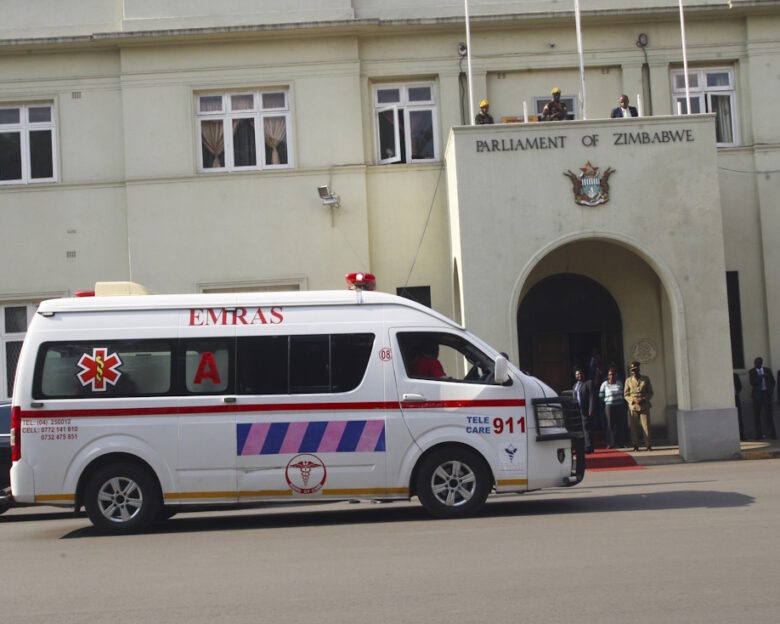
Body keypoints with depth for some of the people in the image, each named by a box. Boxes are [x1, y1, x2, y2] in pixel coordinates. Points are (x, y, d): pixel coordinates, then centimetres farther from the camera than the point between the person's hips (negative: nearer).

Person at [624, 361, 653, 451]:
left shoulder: (646, 379, 7)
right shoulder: (628, 380, 7)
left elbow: (650, 392, 9)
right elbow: (626, 395, 7)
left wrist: (643, 399, -9)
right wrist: (633, 400, -11)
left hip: (644, 406, 0)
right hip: (633, 406, 0)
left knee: (646, 426, -5)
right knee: (634, 427, -1)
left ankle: (649, 445, 0)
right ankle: (635, 446, 5)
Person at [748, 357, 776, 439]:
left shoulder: (767, 370, 12)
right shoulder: (752, 372, 5)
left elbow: (773, 381, 15)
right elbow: (752, 383, -8)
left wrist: (770, 390, 2)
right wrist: (761, 377, -15)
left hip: (766, 393, 1)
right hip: (757, 395, -1)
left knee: (769, 414, -5)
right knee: (757, 415, -1)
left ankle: (773, 434, -3)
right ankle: (759, 434, 4)